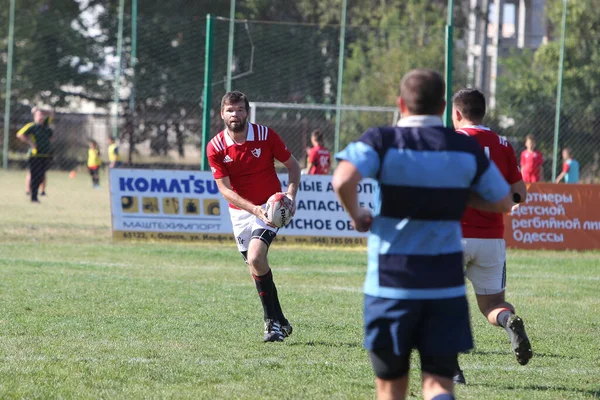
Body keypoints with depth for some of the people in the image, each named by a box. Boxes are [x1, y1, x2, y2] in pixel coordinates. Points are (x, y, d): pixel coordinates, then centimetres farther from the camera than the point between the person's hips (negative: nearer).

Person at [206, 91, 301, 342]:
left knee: (255, 258, -23)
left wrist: (291, 194, -16)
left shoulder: (266, 135, -10)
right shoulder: (215, 147, -8)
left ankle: (272, 321, -13)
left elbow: (292, 165, 2)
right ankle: (280, 323, 18)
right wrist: (254, 209, -25)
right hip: (240, 211, 3)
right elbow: (224, 189, -11)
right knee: (255, 266, 6)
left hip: (269, 208, -3)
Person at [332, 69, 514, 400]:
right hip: (446, 286, 1)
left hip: (390, 284, -1)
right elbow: (503, 203, 15)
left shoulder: (382, 141, -5)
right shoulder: (466, 149, 4)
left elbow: (343, 180, -24)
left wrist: (356, 216, -5)